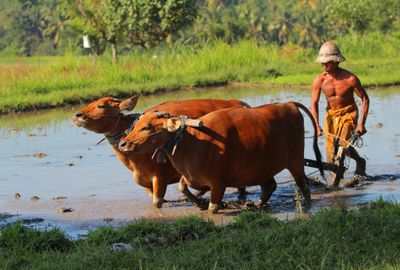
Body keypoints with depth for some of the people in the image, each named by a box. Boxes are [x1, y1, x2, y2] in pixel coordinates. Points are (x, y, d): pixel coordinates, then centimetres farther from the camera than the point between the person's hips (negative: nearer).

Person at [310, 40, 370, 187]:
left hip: (349, 113, -3)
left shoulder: (350, 79, -21)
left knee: (344, 144, -23)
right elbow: (314, 104, -8)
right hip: (331, 114, 3)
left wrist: (361, 123, -17)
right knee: (331, 148, -3)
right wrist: (317, 126, -20)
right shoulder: (320, 80, -14)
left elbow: (365, 99, -11)